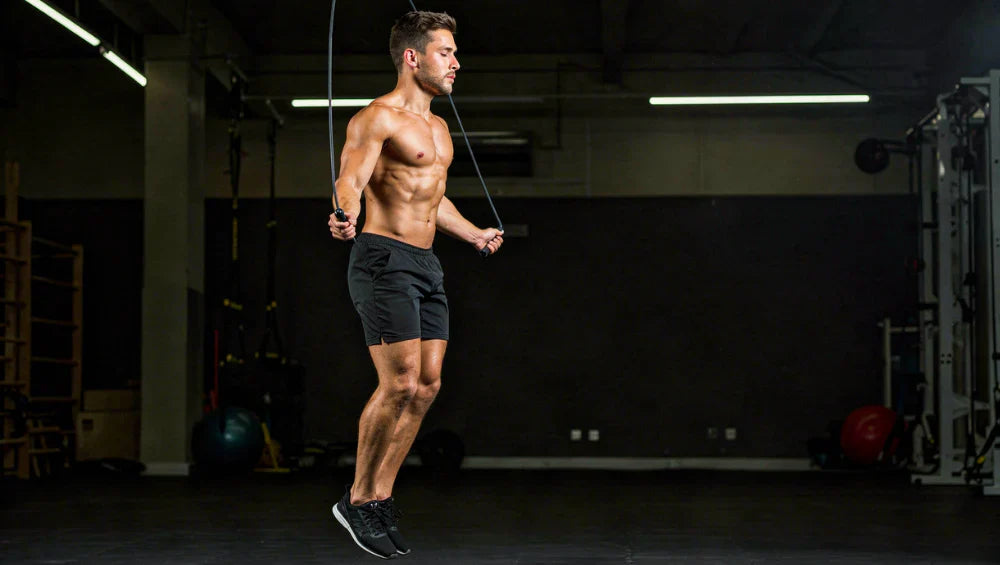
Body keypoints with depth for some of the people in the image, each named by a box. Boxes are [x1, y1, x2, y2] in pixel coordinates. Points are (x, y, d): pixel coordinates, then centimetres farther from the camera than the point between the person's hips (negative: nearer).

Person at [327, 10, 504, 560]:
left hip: (427, 265, 9)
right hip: (384, 259, -9)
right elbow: (350, 179, -19)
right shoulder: (378, 117, -7)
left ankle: (380, 498, 13)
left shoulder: (438, 127, 19)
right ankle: (356, 500, 1)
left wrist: (475, 235, 45)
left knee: (427, 385, 5)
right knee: (400, 383, -14)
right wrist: (346, 217, -42)